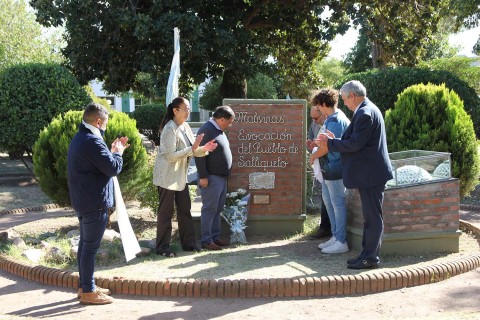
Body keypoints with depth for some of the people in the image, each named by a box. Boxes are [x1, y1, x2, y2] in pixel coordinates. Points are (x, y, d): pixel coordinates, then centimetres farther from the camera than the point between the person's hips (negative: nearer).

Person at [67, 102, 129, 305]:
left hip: (83, 201, 11)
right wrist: (118, 152, -4)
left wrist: (112, 151, 9)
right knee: (91, 246, -4)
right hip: (95, 202, -11)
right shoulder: (92, 142, -21)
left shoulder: (79, 139, 13)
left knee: (85, 243, 16)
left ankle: (84, 286, 25)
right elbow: (114, 168, -21)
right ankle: (88, 292, 2)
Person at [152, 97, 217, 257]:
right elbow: (171, 156, -23)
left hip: (181, 176, 8)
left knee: (185, 209, 12)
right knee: (166, 212, 1)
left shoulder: (185, 127, 6)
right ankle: (162, 247, 11)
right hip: (167, 176, -8)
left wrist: (203, 149, -10)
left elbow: (192, 152, 10)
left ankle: (188, 242, 23)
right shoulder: (169, 129, -18)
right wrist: (192, 148, -25)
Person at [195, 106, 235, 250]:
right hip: (211, 178, -10)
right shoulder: (206, 130, -16)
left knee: (217, 209, 14)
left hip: (221, 177, 10)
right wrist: (203, 176, -21)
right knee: (209, 209, -5)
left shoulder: (219, 130, 15)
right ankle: (206, 240, 1)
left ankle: (215, 237, 21)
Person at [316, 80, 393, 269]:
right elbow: (358, 141, 17)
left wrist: (330, 144, -12)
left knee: (373, 217, -4)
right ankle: (368, 254, 23)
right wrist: (334, 141, 9)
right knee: (370, 216, 15)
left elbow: (355, 143, -22)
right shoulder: (367, 110, 15)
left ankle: (370, 258, 2)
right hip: (369, 173, 11)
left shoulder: (365, 113, -18)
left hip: (371, 174, -11)